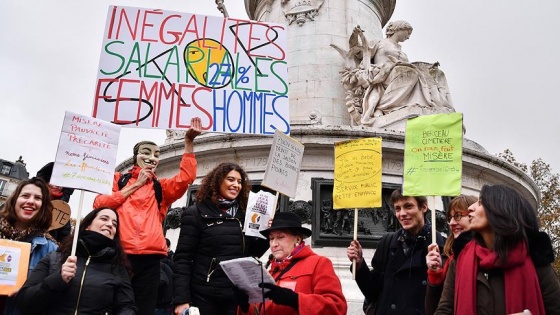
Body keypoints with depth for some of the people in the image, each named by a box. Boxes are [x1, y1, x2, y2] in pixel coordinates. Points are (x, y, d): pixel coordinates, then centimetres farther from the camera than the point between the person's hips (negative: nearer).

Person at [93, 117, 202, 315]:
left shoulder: (161, 187, 20)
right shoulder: (118, 179, 17)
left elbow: (185, 177, 2)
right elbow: (99, 203, 0)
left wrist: (188, 141, -6)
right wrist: (136, 185, 3)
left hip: (148, 258, 2)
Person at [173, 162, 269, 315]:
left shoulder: (244, 215, 9)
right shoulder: (196, 214, -3)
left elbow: (252, 253, 13)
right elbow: (183, 258, -7)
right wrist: (181, 299, -13)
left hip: (237, 297, 4)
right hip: (204, 296, -3)